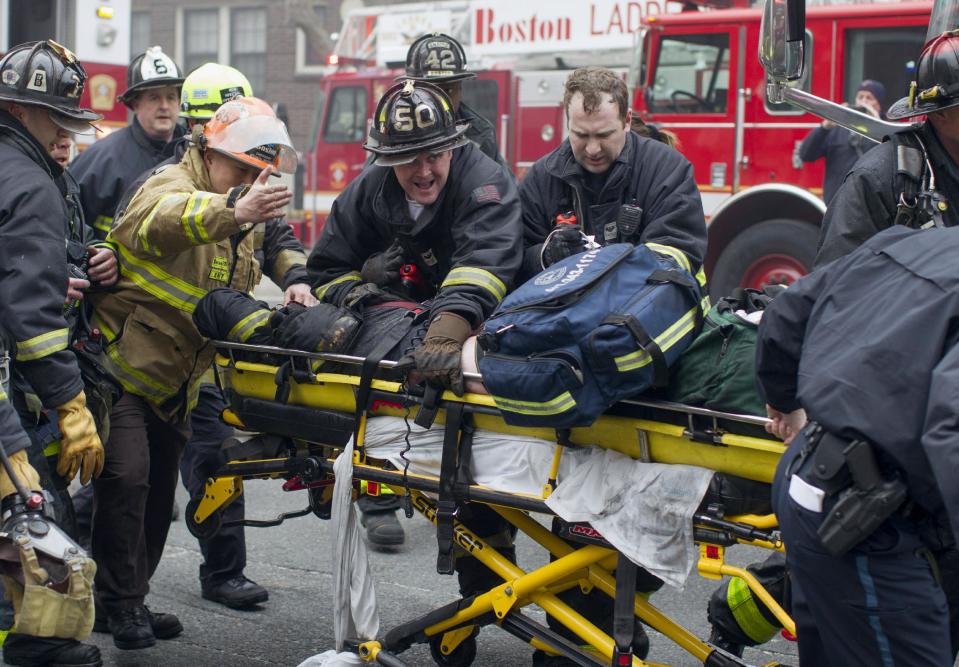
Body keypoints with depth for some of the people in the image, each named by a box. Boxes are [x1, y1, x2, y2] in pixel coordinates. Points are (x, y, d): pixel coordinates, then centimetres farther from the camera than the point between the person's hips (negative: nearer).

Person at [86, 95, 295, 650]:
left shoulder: (236, 224, 12)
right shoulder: (172, 185, -17)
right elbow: (164, 218, -45)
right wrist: (234, 210, -63)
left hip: (175, 383, 9)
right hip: (123, 364, -9)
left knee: (159, 491, 13)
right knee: (126, 478, -16)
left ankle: (133, 598, 24)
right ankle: (119, 603, -5)